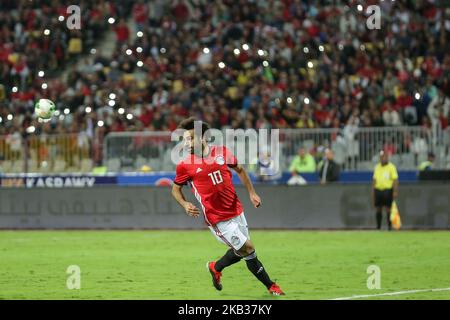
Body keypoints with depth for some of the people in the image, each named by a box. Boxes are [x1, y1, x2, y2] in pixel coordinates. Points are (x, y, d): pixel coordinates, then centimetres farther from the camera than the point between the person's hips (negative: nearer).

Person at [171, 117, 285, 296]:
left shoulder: (221, 152, -3)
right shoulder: (184, 166, -10)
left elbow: (240, 170, 14)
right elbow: (176, 189, 5)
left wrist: (251, 193, 7)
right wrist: (185, 205, -14)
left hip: (236, 211, 5)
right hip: (217, 219, -5)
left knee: (241, 251, 16)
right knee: (247, 249, -6)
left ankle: (215, 267, 41)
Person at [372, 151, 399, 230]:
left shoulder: (391, 167, -3)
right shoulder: (377, 167, 14)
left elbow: (395, 180, -8)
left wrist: (395, 192, -16)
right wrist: (373, 192, 14)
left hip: (387, 190, -5)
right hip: (378, 190, 5)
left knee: (388, 209, -5)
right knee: (378, 209, 5)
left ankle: (389, 227, -1)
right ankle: (378, 226, 10)